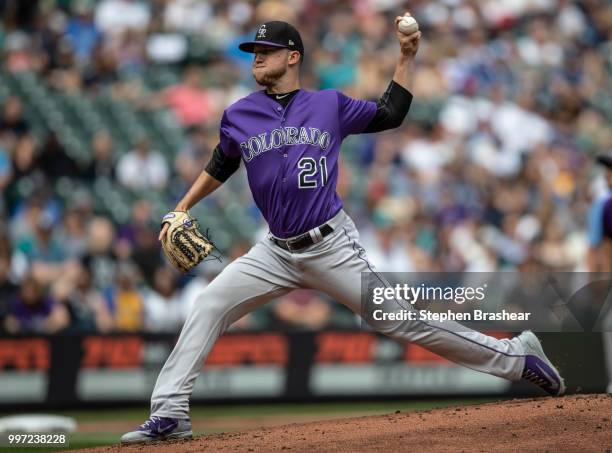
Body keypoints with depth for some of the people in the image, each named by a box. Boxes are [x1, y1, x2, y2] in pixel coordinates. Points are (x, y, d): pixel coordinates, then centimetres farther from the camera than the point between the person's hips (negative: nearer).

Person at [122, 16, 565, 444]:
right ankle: (170, 415, -8)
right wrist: (181, 210, 17)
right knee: (208, 306, -10)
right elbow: (220, 167, 22)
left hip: (332, 247, -3)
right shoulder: (239, 116, 8)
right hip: (277, 251, 3)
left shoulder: (329, 105, 4)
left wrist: (407, 56, 7)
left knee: (398, 318, -8)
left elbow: (390, 114, 12)